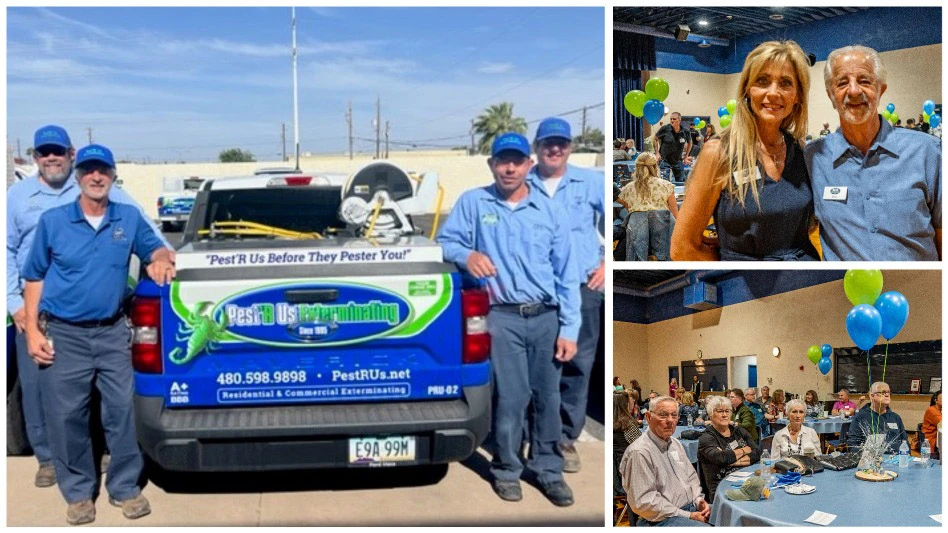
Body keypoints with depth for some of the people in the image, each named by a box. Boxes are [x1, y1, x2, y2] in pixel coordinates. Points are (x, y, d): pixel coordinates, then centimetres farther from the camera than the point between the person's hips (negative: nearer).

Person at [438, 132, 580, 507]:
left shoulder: (546, 208, 10)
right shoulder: (473, 202, 5)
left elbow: (565, 273, 9)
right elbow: (445, 241, 7)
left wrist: (569, 329, 3)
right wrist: (466, 254, -17)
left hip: (547, 317, 3)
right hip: (503, 317, -2)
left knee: (548, 397, 6)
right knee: (511, 397, -6)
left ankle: (548, 469, 22)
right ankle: (506, 469, 15)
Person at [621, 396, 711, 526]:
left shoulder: (675, 443, 15)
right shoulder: (639, 452, -16)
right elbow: (644, 502, -21)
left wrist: (699, 499, 0)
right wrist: (689, 516, -18)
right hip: (661, 519, -9)